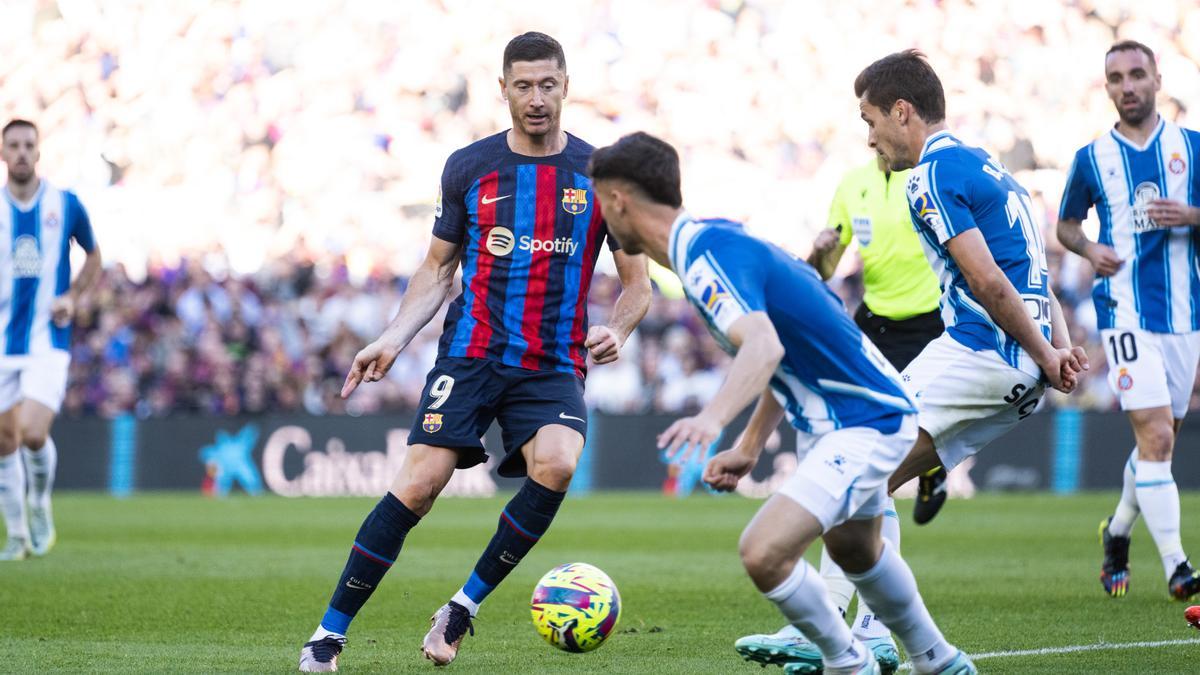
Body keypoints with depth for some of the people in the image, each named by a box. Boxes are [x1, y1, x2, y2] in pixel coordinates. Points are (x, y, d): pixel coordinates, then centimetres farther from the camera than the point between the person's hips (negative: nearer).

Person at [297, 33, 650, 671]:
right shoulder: (469, 167, 5)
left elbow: (637, 282, 9)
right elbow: (438, 268, 15)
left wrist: (616, 330, -12)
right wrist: (392, 339, 1)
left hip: (553, 367, 0)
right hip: (470, 355, 0)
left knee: (556, 465, -28)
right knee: (418, 484, -15)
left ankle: (464, 606, -10)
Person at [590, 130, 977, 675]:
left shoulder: (705, 253, -22)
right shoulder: (714, 239, 9)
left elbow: (765, 346, -39)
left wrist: (712, 418, -53)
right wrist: (749, 447, 19)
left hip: (866, 422, -11)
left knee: (764, 552, -20)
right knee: (853, 549, 30)